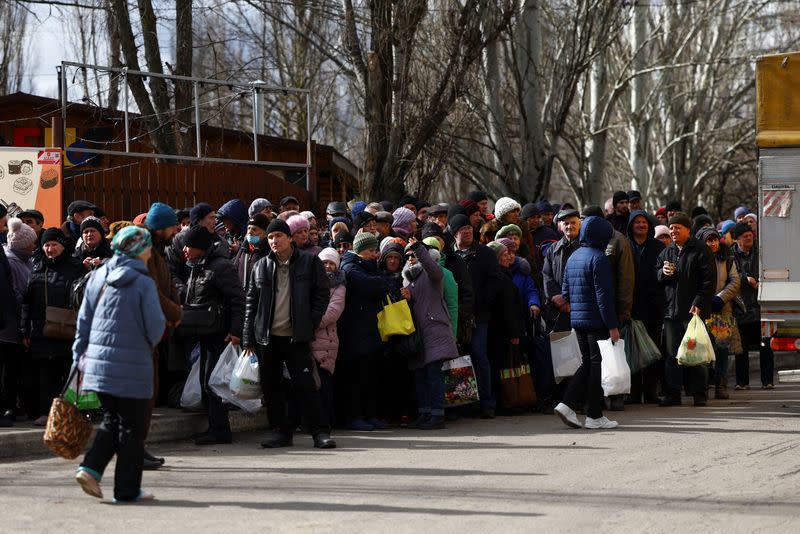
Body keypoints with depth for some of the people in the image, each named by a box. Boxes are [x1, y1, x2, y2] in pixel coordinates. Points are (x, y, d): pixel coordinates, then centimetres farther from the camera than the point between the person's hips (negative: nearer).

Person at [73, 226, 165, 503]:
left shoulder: (98, 277, 6)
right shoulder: (143, 283, -11)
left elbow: (84, 319, 9)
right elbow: (156, 325, -11)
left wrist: (79, 356, 15)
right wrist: (150, 342, 12)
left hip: (99, 362, 6)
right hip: (132, 366, -6)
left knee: (111, 420, 18)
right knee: (131, 427, 5)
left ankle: (90, 468, -1)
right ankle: (127, 489, 9)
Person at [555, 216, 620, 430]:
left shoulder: (573, 257, 13)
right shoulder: (598, 258, -13)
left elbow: (565, 291, 16)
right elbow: (604, 294, -17)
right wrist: (612, 326, -16)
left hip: (577, 321, 8)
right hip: (597, 321, -8)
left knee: (587, 363, 16)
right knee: (598, 365, 0)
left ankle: (567, 405, 4)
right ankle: (594, 416, 3)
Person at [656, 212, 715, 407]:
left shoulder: (701, 251, -2)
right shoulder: (666, 252, 16)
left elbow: (708, 281, -6)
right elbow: (655, 277, 21)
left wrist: (699, 303, -16)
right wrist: (663, 272, -2)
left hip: (694, 310, -5)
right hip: (671, 310, 5)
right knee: (672, 354, 4)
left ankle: (699, 394, 5)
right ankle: (672, 394, 7)